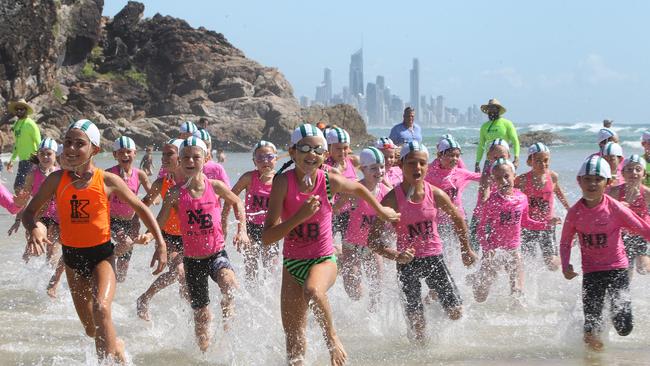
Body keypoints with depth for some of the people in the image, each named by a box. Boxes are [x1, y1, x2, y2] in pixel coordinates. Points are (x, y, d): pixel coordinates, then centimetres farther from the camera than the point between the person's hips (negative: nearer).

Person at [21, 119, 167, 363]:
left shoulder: (108, 181, -11)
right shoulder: (57, 180, -6)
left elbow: (141, 209, 1)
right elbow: (29, 211, 0)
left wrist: (161, 245, -2)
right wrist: (33, 229, -24)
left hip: (101, 254, -3)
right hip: (72, 256, 3)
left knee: (101, 308, -31)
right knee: (91, 329, 13)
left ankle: (109, 358, -18)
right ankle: (116, 346, 45)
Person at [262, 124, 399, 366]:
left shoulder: (329, 181, -13)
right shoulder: (283, 182, -17)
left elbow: (358, 188, 13)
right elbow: (267, 237, -21)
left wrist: (381, 211, 24)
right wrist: (300, 216, -31)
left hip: (323, 260, -1)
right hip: (292, 263, 2)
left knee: (313, 291, -36)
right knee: (293, 340, 6)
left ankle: (332, 338, -12)